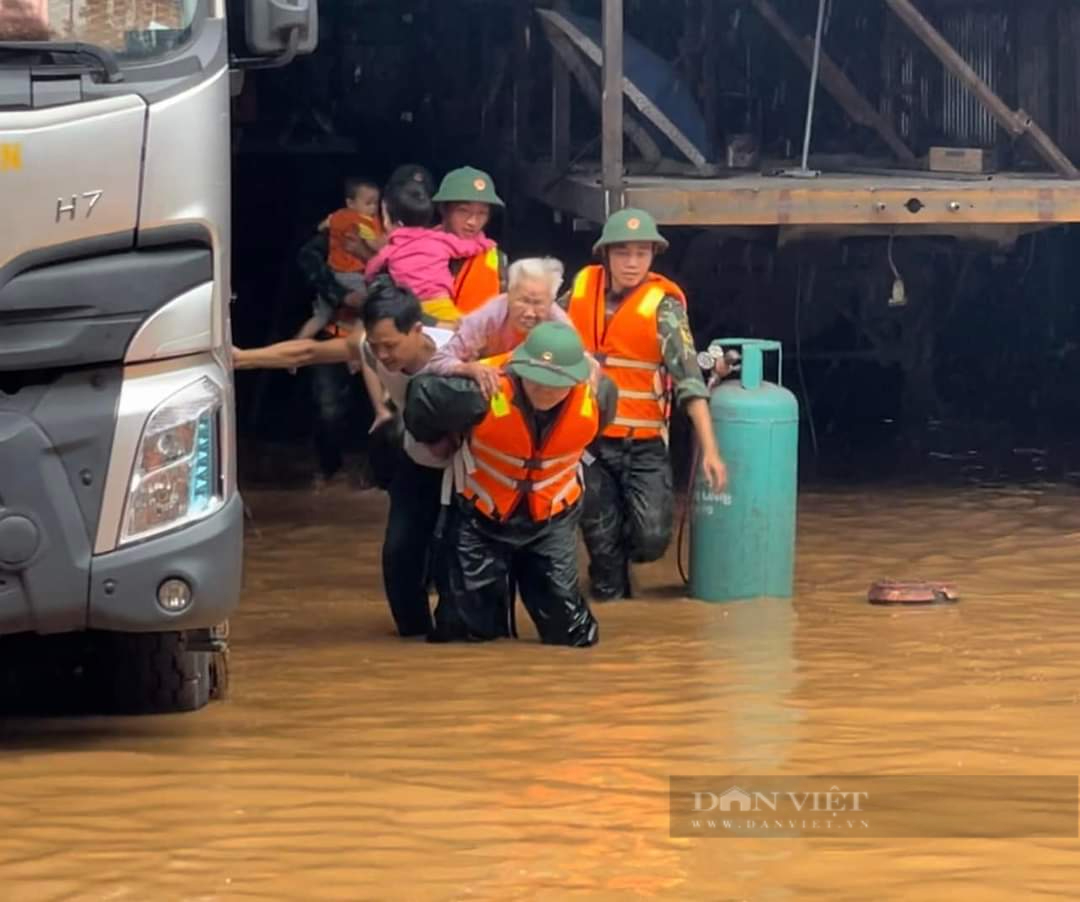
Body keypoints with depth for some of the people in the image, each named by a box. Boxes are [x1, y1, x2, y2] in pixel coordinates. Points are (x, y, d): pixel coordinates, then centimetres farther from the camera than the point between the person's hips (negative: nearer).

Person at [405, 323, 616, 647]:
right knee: (478, 629, 1)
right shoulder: (484, 396, -34)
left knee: (571, 632, 0)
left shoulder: (596, 400, -23)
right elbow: (422, 395, -15)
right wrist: (438, 444, 4)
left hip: (552, 520, 2)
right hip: (483, 514, -2)